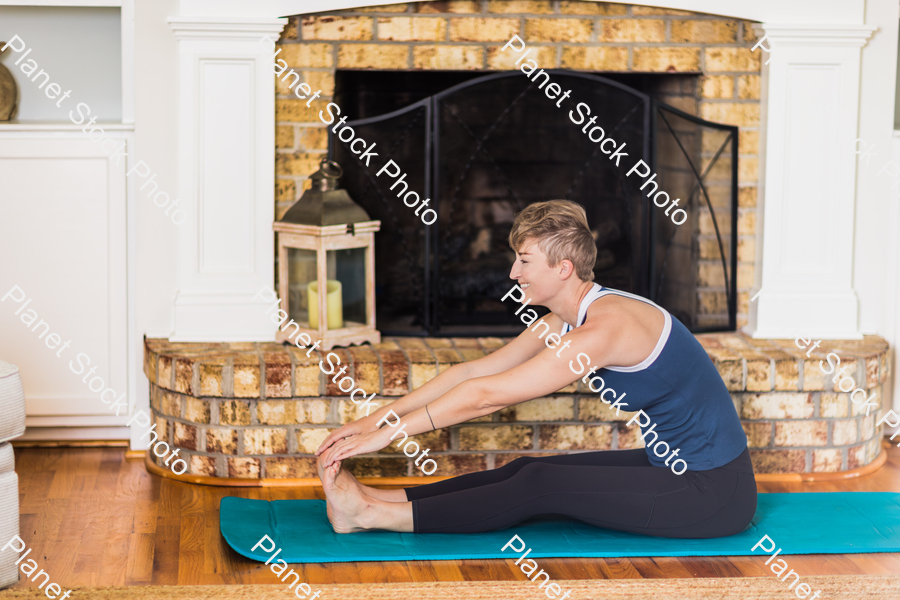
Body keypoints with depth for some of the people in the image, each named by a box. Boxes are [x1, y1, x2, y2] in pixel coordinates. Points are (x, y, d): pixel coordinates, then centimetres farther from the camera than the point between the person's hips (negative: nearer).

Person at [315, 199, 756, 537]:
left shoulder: (603, 329, -25)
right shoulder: (563, 323, 5)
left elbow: (487, 396, -24)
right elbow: (475, 371, 6)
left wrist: (386, 434, -19)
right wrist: (377, 417, 1)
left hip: (713, 492, -9)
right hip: (675, 465, 9)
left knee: (541, 485, -13)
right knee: (529, 471, 1)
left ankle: (376, 516, -10)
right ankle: (376, 501, -1)